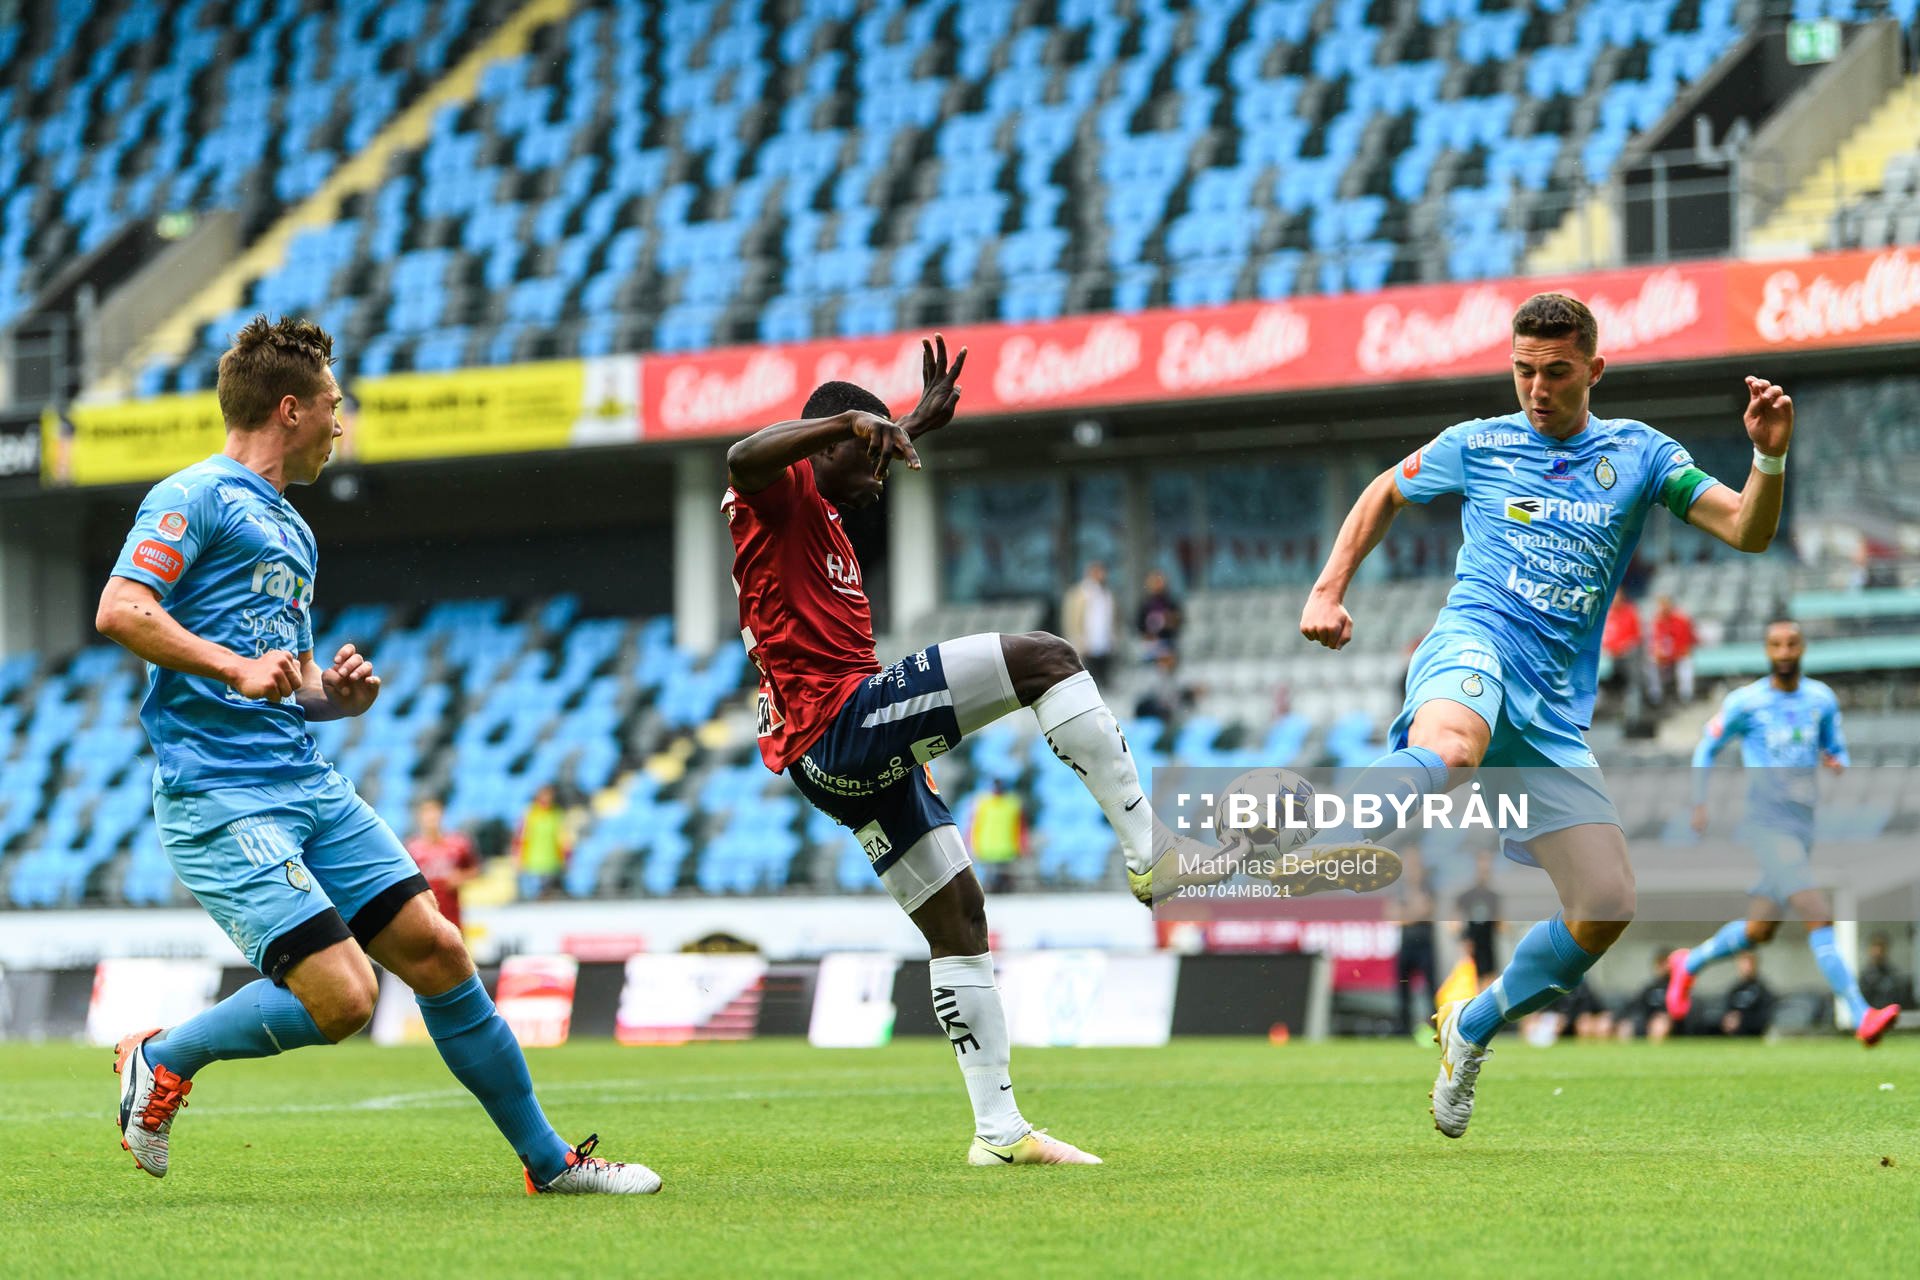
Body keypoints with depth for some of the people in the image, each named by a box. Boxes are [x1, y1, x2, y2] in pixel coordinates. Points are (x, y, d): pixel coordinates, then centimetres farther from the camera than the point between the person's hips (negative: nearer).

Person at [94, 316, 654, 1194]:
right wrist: (239, 668, -27)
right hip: (221, 796, -9)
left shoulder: (292, 530, 24)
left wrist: (336, 693, 9)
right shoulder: (196, 498, -5)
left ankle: (548, 1160, 12)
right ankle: (163, 1058, 6)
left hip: (311, 785, 9)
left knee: (435, 952, 3)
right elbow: (120, 610, -19)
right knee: (341, 998, -17)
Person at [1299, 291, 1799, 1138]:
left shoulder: (1639, 455, 13)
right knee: (1450, 747, -43)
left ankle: (1473, 1028, 18)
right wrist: (1329, 590, 17)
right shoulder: (1478, 445, 12)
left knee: (1607, 909, -5)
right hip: (1476, 648, -3)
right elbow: (1384, 495, 29)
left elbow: (1747, 531, 4)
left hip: (1555, 712, 3)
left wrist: (1770, 459, -15)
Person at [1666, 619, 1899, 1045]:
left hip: (1804, 826, 6)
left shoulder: (1822, 700, 8)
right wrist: (1700, 803, 1)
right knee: (1819, 916, -20)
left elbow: (1837, 752, 19)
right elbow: (1707, 748, 8)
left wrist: (1838, 765, -5)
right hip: (1766, 823, -6)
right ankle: (1860, 1017, -23)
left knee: (1760, 931, 14)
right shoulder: (1745, 702, -4)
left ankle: (1689, 964, 40)